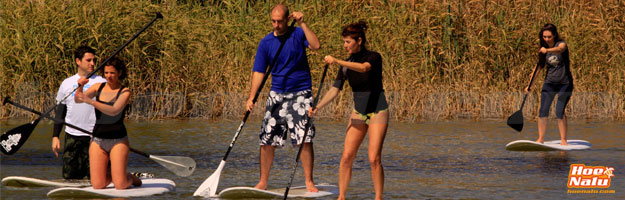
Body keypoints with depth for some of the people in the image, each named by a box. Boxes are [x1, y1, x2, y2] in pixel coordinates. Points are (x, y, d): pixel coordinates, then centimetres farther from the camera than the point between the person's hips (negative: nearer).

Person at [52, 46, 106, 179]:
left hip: (94, 138, -3)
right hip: (71, 136, 3)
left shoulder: (101, 83, 0)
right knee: (69, 176, 3)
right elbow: (60, 111, 16)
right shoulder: (67, 83, 10)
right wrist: (55, 136, 10)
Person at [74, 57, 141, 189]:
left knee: (120, 186, -10)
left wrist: (90, 101, -31)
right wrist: (80, 87, -24)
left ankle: (131, 178, 26)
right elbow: (77, 100, -2)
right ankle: (112, 175, 29)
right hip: (98, 140, 3)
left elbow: (114, 111, -23)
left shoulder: (125, 92, -5)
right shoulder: (98, 87, 7)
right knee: (98, 186, -5)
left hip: (118, 140, -3)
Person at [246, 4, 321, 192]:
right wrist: (251, 97, -10)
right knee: (267, 140, 1)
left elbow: (316, 46, -20)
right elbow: (259, 71, 1)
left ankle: (309, 182, -1)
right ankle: (263, 182, 12)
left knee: (305, 140, -10)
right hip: (276, 94, 3)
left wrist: (303, 24, -23)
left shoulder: (298, 34, -1)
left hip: (300, 94, -3)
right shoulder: (266, 42, 3)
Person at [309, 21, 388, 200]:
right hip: (358, 113, 6)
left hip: (378, 111, -5)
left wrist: (337, 62, -46)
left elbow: (363, 68, -36)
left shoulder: (374, 57, -13)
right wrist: (317, 107, -16)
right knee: (347, 156, -4)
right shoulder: (347, 64, 3)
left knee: (374, 158, -13)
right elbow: (335, 89, -1)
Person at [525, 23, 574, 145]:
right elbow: (539, 67, 13)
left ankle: (563, 139, -2)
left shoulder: (561, 43, -9)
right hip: (549, 83, 4)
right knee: (543, 111, -7)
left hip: (564, 83, -4)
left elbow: (561, 48, -34)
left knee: (560, 112, -12)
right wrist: (529, 85, 7)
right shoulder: (543, 49, 6)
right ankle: (541, 139, -1)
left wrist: (547, 50, -54)